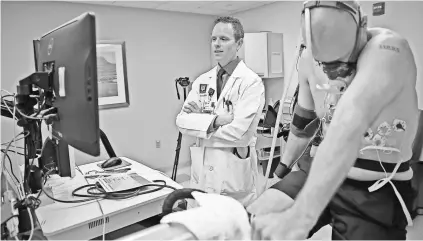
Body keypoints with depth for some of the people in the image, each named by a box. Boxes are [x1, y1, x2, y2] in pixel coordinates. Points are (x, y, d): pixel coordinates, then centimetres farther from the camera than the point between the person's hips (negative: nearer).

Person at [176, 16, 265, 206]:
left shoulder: (251, 82, -11)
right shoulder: (202, 81, 6)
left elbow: (240, 132, -20)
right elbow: (182, 121, -1)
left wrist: (199, 120, -10)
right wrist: (213, 120, -18)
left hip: (235, 175, -4)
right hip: (201, 172, 5)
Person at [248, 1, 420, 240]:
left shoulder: (388, 49, -24)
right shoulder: (309, 58, -5)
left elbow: (350, 127, -41)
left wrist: (299, 216, -50)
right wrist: (285, 164, 22)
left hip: (376, 189, -4)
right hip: (322, 170, 5)